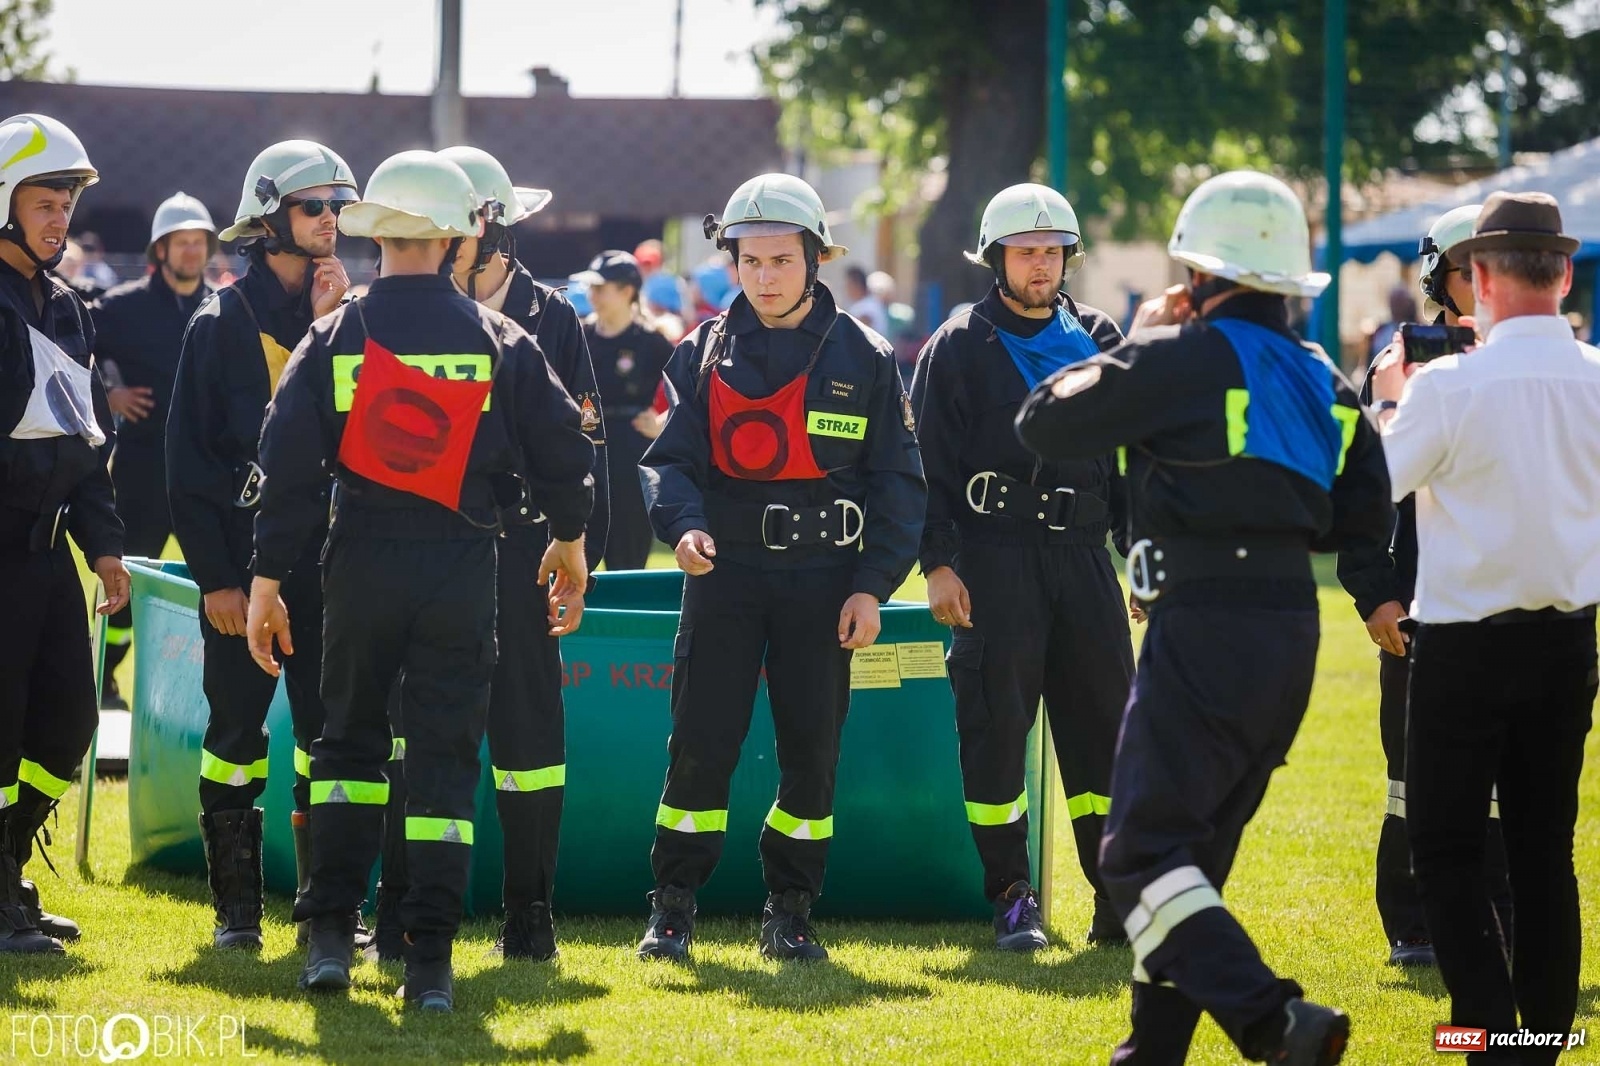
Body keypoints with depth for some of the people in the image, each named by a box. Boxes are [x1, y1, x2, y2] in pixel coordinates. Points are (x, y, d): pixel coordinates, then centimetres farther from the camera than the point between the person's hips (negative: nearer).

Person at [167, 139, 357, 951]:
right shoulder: (221, 324, -1)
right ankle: (236, 908, 6)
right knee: (236, 727, 0)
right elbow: (188, 458, -3)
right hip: (244, 560, -3)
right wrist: (214, 575, -8)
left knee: (328, 730, 3)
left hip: (327, 557, 3)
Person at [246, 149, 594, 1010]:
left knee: (349, 740, 16)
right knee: (444, 755, 2)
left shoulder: (333, 339, -1)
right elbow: (562, 449, 4)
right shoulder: (501, 342, -1)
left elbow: (286, 464, -3)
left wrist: (266, 582, 2)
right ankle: (429, 963, -2)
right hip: (462, 567, -1)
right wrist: (569, 540, 22)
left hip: (361, 560, 1)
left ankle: (329, 936, 9)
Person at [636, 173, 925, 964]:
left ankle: (789, 912, 12)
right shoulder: (704, 354, 6)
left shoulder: (864, 357, 4)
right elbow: (670, 458, 0)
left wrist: (873, 585, -4)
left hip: (821, 577, 0)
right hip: (724, 571, 0)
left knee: (811, 749, 1)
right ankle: (672, 906, 4)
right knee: (701, 742, -6)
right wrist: (683, 523, -22)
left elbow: (898, 482, 5)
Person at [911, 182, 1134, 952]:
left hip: (1082, 552, 3)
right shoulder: (959, 348, 3)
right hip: (993, 556, -3)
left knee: (1104, 722, 1)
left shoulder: (1099, 341, 13)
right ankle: (1011, 896, 5)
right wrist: (939, 563, -8)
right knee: (996, 722, -4)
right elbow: (931, 463, 0)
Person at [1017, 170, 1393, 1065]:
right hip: (1294, 630, 8)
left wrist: (1135, 342, 10)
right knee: (1197, 848, 18)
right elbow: (1369, 510, 13)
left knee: (1143, 850, -9)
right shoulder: (1321, 378, 13)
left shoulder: (1182, 355, -8)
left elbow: (1047, 424, -3)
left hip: (1208, 623, -8)